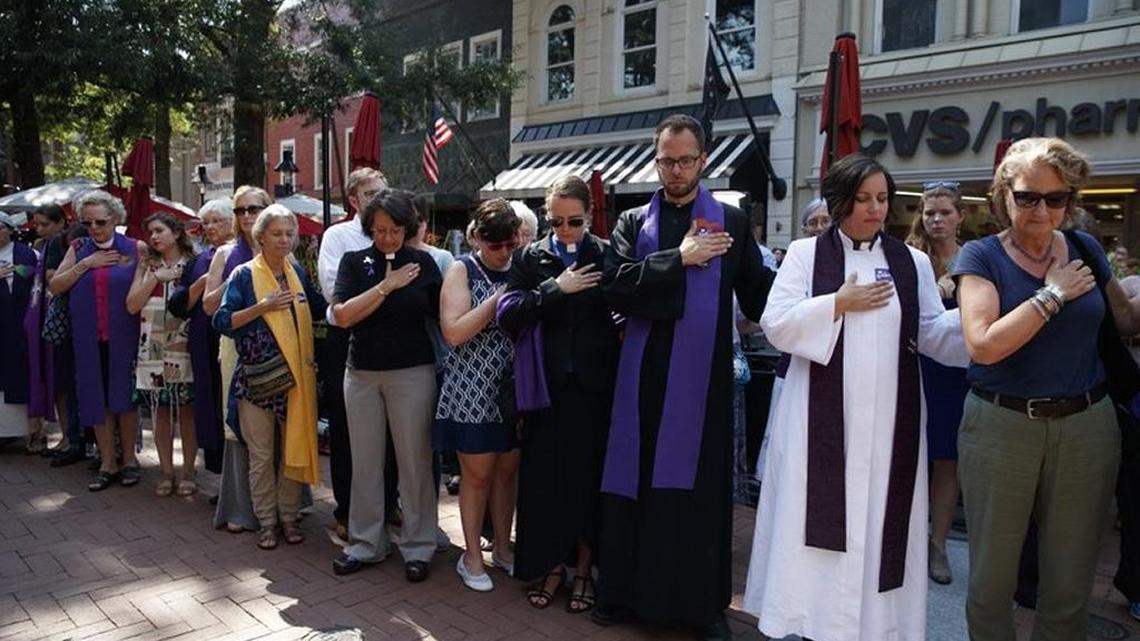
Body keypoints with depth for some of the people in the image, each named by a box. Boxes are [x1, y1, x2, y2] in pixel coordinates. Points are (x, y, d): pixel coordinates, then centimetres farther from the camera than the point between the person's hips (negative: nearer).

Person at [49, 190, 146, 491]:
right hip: (89, 339, 3)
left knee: (125, 395, 3)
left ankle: (129, 460, 17)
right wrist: (86, 264, -8)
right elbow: (54, 286, 3)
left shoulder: (135, 248, 0)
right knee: (97, 398, 6)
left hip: (124, 338, -3)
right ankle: (108, 463, 16)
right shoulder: (78, 249, 9)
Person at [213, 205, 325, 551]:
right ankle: (266, 521, 19)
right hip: (257, 377, -3)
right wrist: (263, 306, -19)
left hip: (296, 375, 4)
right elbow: (222, 321, -10)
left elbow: (319, 309, 20)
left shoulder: (298, 273, 8)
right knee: (261, 455, 5)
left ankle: (289, 517, 23)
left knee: (294, 450, 9)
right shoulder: (244, 275, -4)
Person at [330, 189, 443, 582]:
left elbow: (442, 315, 2)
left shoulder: (422, 262, 0)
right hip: (362, 373, 2)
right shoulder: (355, 262, 2)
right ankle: (365, 544, 24)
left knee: (414, 461, 3)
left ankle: (418, 547, 16)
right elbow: (342, 316, -10)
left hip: (412, 373, -2)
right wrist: (386, 286, -15)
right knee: (365, 461, 10)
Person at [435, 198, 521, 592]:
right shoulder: (463, 271, -5)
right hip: (472, 390, -4)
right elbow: (453, 332, -16)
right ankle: (472, 556, 20)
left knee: (507, 471, 12)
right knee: (477, 474, 4)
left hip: (513, 388, 4)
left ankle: (502, 547, 28)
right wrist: (498, 299, -19)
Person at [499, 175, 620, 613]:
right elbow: (508, 315, -7)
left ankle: (583, 568, 23)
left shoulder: (606, 256, 1)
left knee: (590, 477, 7)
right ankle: (552, 565, 23)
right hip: (547, 387, 1)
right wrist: (556, 289, -15)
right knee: (545, 478, 6)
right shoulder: (531, 258, 4)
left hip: (594, 388, -1)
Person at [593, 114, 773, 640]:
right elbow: (614, 286, -7)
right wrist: (679, 258, -11)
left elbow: (757, 295, 0)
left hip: (703, 375, -1)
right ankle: (626, 589, 23)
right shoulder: (633, 223, 9)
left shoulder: (731, 222, 6)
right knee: (637, 481, 8)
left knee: (701, 486, 6)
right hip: (644, 375, 1)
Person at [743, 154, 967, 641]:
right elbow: (776, 325, -6)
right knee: (817, 515, 3)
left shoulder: (913, 263, 11)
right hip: (822, 418, -2)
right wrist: (839, 303, -10)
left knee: (880, 521, 7)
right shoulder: (806, 253, 3)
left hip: (889, 421, 3)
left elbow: (934, 335, 6)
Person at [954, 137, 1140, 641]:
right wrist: (1054, 293, -14)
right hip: (1001, 425, -3)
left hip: (1086, 426, 3)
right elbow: (983, 345, -19)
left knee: (1069, 586, 11)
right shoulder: (982, 256, -5)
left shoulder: (1085, 249, 6)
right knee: (991, 580, 8)